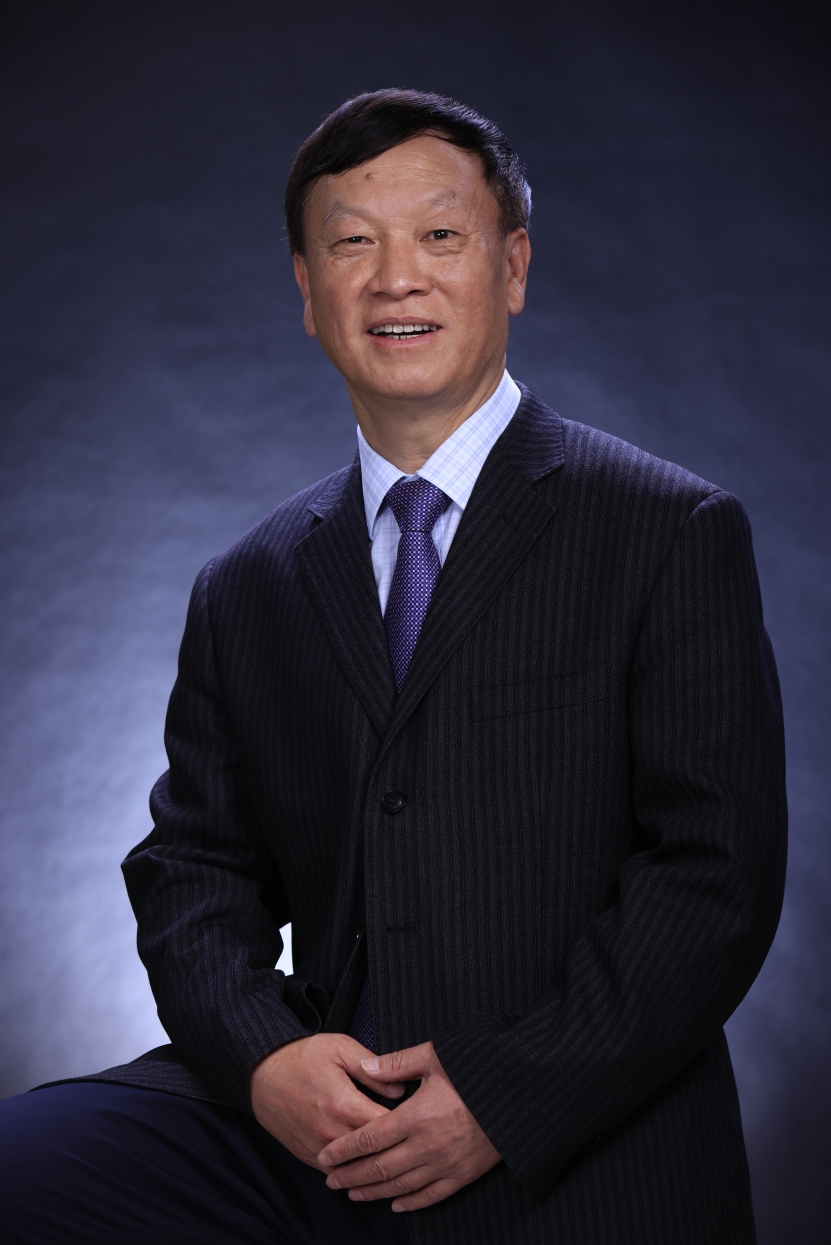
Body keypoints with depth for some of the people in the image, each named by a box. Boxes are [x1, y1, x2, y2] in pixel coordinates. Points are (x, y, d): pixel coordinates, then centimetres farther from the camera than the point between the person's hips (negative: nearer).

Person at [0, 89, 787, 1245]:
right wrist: (260, 1055, -9)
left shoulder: (673, 533, 0)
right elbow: (194, 868, 11)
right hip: (304, 1135, 3)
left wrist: (504, 1098, -13)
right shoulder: (247, 591, 14)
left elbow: (717, 873, -5)